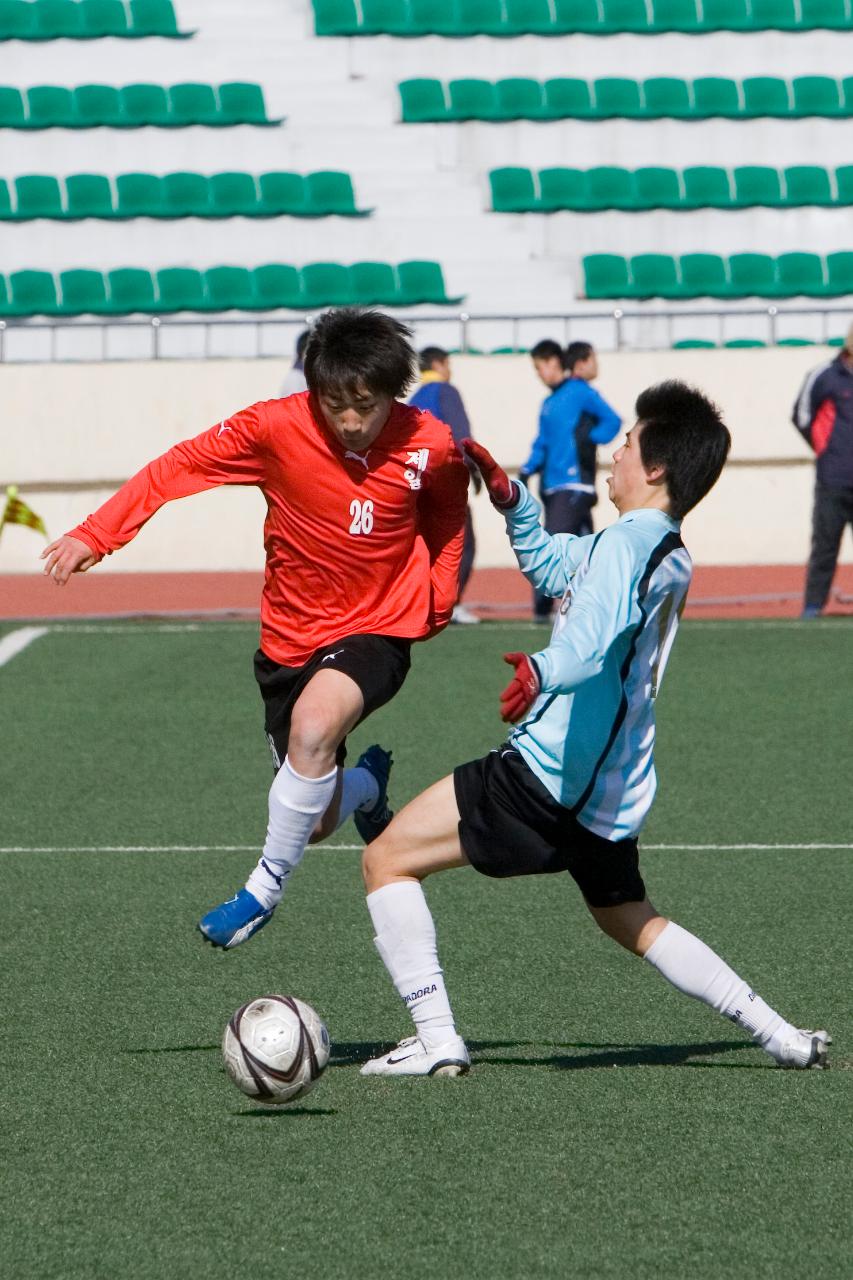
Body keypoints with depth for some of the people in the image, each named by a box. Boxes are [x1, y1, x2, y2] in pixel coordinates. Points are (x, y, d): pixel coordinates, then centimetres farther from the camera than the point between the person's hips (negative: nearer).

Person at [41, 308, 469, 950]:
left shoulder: (432, 447, -13)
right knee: (317, 821, 8)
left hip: (376, 631, -2)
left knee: (314, 726, -35)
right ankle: (368, 784, 47)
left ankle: (266, 889, -19)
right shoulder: (277, 427, -16)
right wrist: (94, 536, -16)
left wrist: (438, 596, 5)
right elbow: (179, 466, -10)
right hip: (290, 638, 2)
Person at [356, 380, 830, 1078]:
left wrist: (542, 671, -53)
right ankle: (784, 1038, 21)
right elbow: (549, 563, 30)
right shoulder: (670, 556, 16)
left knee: (388, 858, -2)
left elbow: (591, 639, -34)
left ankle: (437, 1039, -7)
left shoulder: (628, 544, -14)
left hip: (551, 772, -10)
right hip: (611, 793, 10)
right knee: (633, 922, 28)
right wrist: (510, 495, 14)